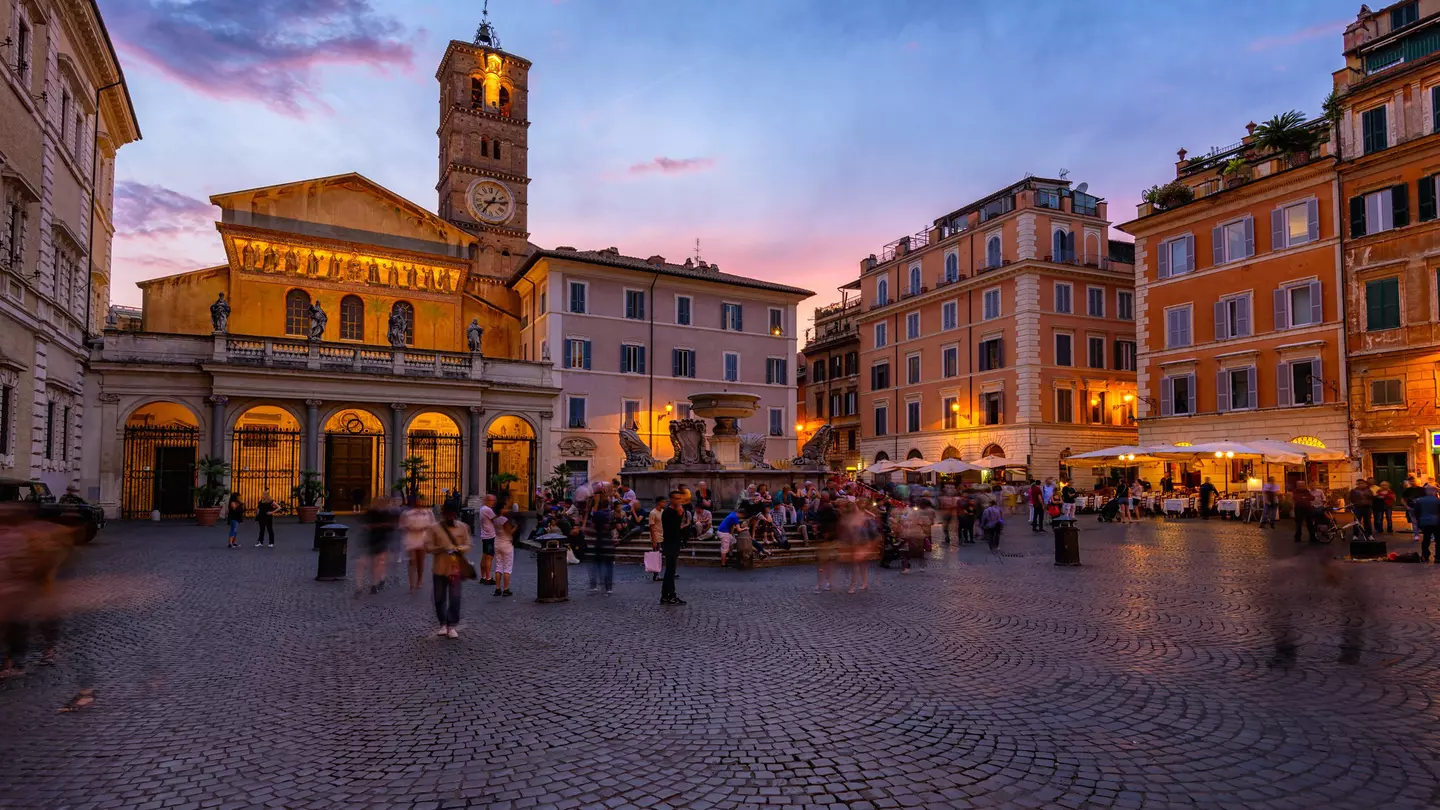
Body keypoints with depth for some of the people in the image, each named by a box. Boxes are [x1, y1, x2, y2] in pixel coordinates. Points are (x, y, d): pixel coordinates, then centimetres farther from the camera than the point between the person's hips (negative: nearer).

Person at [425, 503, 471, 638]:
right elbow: (428, 546, -2)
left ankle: (452, 626, 8)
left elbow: (467, 545, 5)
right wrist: (441, 548, -20)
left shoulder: (463, 527, 3)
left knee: (455, 598, -2)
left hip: (456, 567, -1)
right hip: (439, 568, 1)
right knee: (439, 598, 10)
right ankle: (443, 624, 25)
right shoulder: (434, 528, 0)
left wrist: (459, 549, -16)